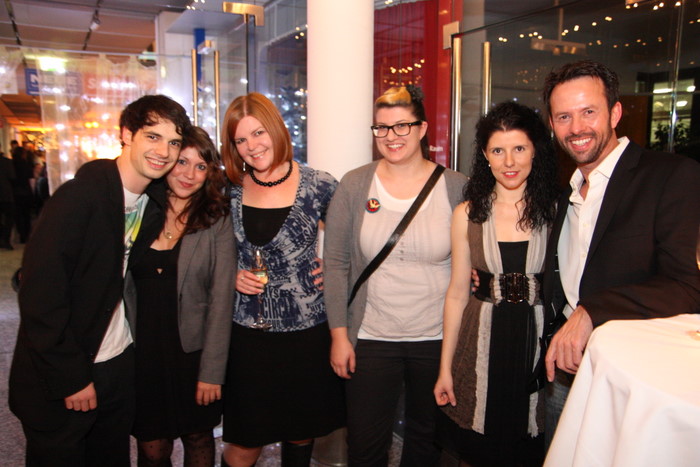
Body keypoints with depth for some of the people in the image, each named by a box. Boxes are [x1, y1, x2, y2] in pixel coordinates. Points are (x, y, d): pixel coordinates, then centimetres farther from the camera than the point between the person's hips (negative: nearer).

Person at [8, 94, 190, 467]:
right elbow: (40, 294, -21)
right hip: (58, 380, -6)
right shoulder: (78, 197, -20)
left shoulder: (158, 202, 1)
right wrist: (72, 379, -17)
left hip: (121, 367, 6)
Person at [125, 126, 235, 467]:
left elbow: (221, 298, -9)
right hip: (142, 353, 2)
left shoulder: (217, 222, -7)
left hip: (193, 353, -1)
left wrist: (212, 371, -11)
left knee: (198, 438, 15)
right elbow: (121, 287, 4)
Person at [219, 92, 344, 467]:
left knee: (302, 433, 17)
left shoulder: (319, 186, -6)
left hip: (308, 331, -1)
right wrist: (232, 276, -5)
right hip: (248, 333, 1)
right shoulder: (229, 191, 0)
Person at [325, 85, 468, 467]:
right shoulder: (354, 185, -3)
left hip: (438, 339, 1)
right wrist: (339, 334, -4)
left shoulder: (456, 187, -4)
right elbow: (335, 264, -1)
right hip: (370, 339, 0)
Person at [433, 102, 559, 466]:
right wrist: (445, 368, 5)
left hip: (542, 341, -1)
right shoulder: (468, 214, 0)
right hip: (483, 344, 1)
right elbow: (457, 293, 3)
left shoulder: (557, 211, -4)